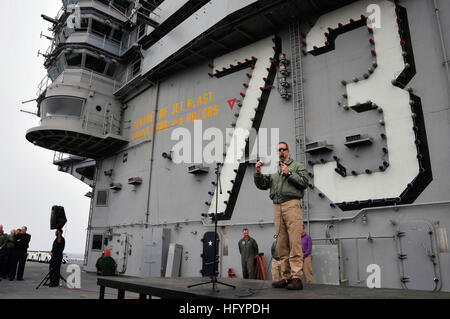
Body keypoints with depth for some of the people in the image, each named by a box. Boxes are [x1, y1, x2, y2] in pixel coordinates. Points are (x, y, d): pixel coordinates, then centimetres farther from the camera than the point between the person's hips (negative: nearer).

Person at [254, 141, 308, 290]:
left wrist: (289, 173, -7)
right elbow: (262, 185, 15)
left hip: (292, 204, -4)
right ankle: (286, 277, 9)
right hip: (277, 207, 5)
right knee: (282, 244, 4)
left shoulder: (297, 166, 13)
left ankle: (297, 277, -9)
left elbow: (304, 182, -1)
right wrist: (258, 172, 1)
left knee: (294, 242, -10)